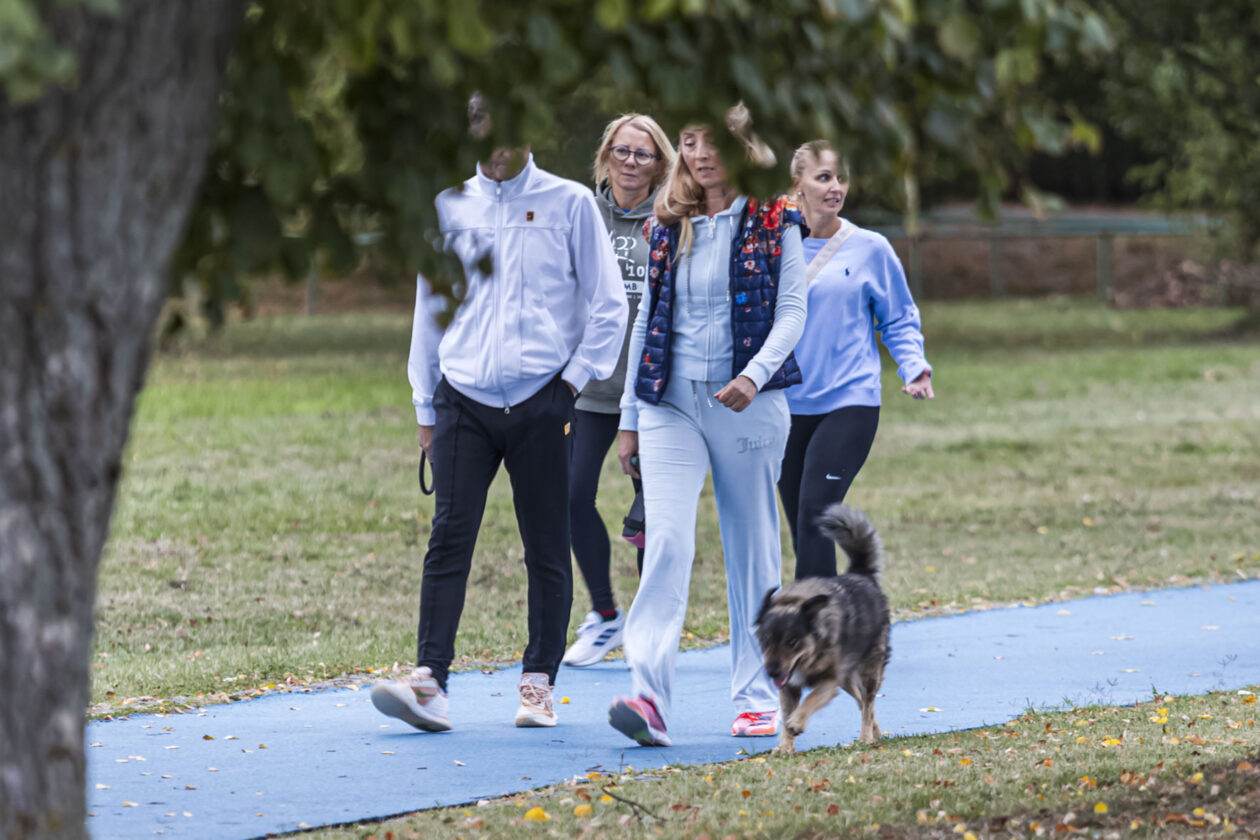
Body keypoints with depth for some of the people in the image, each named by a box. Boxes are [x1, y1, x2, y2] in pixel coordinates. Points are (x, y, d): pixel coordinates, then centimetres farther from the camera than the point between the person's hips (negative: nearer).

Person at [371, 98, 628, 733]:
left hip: (540, 403, -1)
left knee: (546, 549, 2)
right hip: (463, 399, 1)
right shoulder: (449, 206, 11)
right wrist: (425, 407, 15)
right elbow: (429, 306, 17)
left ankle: (538, 685, 10)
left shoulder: (569, 204, 4)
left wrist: (573, 379, -2)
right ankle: (429, 681, -16)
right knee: (449, 538, -9)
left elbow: (607, 306, 7)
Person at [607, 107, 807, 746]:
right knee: (666, 540, -13)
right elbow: (648, 320, 16)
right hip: (671, 404, 2)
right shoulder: (668, 229, 11)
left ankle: (757, 695, 17)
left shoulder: (775, 224, 1)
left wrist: (756, 374, -23)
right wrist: (629, 417, 15)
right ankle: (648, 698, -24)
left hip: (747, 404, -2)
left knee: (751, 546, 6)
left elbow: (791, 311, -5)